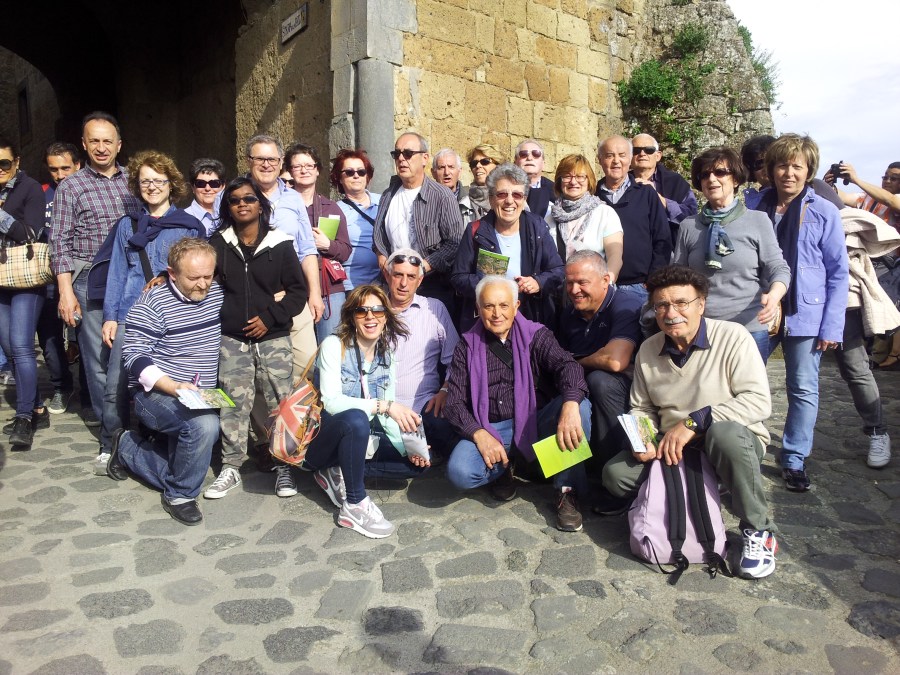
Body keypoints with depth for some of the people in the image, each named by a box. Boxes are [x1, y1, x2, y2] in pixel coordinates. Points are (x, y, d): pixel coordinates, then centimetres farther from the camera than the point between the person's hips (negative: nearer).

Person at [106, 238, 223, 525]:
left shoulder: (218, 295, 4)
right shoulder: (152, 304, -13)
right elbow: (135, 356, -18)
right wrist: (174, 387, -30)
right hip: (156, 394, -6)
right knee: (204, 425, -35)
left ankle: (128, 446, 32)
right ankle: (180, 495, -11)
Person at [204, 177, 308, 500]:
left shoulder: (280, 244, 1)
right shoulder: (219, 243, 7)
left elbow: (298, 290, 1)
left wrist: (270, 317, -9)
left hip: (273, 338, -1)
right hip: (232, 340, 2)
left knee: (281, 403, 0)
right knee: (233, 404, 5)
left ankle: (284, 467, 12)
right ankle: (231, 468, 18)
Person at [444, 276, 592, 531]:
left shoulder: (536, 336, 1)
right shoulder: (468, 347, 5)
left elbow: (567, 365, -18)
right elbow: (455, 402, 0)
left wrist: (570, 405, -41)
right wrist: (479, 434, -19)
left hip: (536, 423, 0)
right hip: (491, 431, 1)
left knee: (579, 405, -29)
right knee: (459, 472, -28)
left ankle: (567, 491, -15)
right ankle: (504, 468, 7)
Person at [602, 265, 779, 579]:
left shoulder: (732, 337, -14)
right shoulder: (648, 350, 2)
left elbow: (759, 401, -22)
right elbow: (642, 408, 12)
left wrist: (693, 422, -27)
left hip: (736, 444, -4)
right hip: (671, 449, 5)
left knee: (724, 432, -39)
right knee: (615, 474, -15)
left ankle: (759, 531, -17)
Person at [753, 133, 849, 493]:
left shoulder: (824, 213, -3)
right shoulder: (756, 208, 2)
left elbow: (838, 274, -2)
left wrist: (832, 326, -7)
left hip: (805, 314, -2)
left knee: (803, 389, 4)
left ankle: (794, 459, 18)